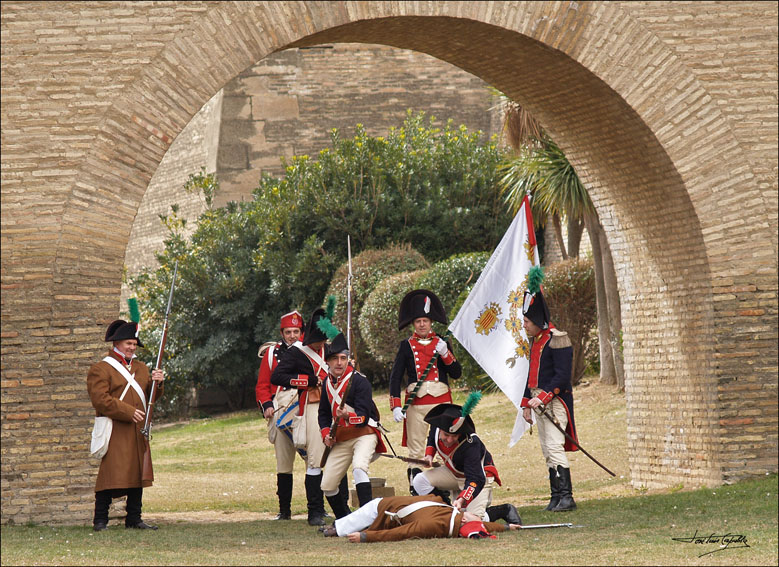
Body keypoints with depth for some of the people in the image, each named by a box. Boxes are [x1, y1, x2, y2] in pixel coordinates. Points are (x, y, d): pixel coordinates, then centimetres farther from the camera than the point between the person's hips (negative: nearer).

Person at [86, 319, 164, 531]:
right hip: (115, 431, -7)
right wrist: (129, 412, -18)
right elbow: (101, 400, -13)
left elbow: (150, 397, 19)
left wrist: (157, 383, -3)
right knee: (111, 474, -12)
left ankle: (134, 519, 14)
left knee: (138, 473, 7)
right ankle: (100, 520, -7)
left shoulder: (141, 368, 20)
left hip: (138, 431, 7)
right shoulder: (100, 369, -3)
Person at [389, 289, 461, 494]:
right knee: (415, 451, 0)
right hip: (416, 402, -1)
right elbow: (395, 377, 0)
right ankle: (415, 494, 2)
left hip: (441, 400, 1)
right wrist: (396, 406, -10)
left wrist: (445, 353, -13)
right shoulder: (407, 346, 5)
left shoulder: (441, 343, 9)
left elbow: (457, 373, 3)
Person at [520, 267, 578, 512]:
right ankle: (556, 496, 11)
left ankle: (566, 497, -18)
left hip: (555, 400, -9)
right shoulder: (535, 340, 15)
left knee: (554, 446, -16)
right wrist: (527, 404, 17)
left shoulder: (557, 339, -13)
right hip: (539, 402, 9)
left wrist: (543, 397, -24)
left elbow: (562, 376, -18)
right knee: (547, 450, 8)